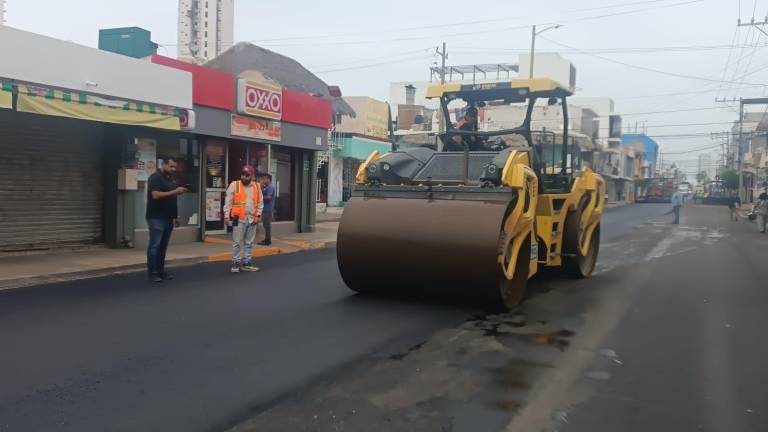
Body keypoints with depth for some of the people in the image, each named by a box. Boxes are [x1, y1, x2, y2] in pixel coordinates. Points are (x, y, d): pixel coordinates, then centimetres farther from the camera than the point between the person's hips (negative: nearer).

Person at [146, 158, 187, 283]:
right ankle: (152, 273, -2)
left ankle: (161, 271, 13)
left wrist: (176, 216, 18)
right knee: (155, 245, -5)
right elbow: (156, 195, -21)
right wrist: (175, 191, -22)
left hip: (168, 217, 8)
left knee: (163, 246, 9)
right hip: (156, 218, -8)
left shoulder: (171, 179, 16)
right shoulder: (155, 178, -9)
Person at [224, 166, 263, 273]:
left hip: (252, 219, 4)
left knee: (249, 243, 10)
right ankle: (236, 263, 7)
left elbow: (260, 202, 10)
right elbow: (228, 202, -3)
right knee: (236, 242, -1)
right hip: (238, 219, -4)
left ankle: (246, 263, 18)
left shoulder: (257, 186, 8)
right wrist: (226, 216, -7)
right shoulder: (234, 185, -2)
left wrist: (258, 215, 0)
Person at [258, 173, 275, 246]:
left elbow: (268, 197, -21)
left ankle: (268, 241, -3)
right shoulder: (266, 187, 18)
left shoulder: (270, 187, -12)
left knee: (267, 224, -6)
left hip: (268, 209, -10)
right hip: (265, 209, 10)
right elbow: (261, 194, 15)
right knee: (266, 224, 13)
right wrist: (262, 186, 7)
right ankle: (266, 239, 20)